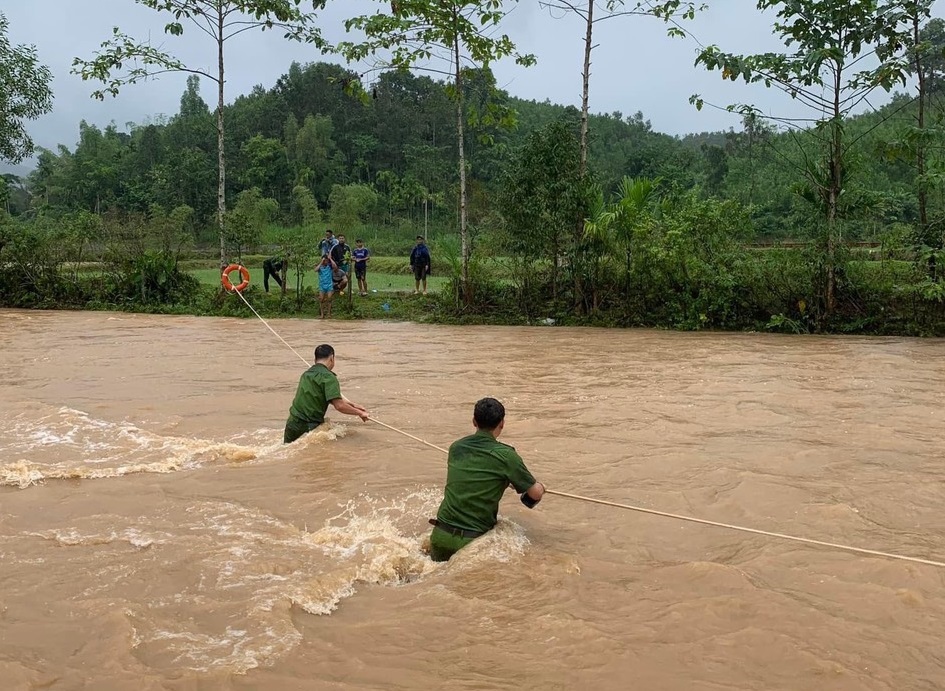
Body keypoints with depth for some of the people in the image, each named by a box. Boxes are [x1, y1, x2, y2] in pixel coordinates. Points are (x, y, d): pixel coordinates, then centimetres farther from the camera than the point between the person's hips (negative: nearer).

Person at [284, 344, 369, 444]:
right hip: (308, 427, -8)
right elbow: (339, 406, -22)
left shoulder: (306, 374, 14)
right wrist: (360, 413, -7)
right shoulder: (328, 377, -13)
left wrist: (353, 405, 20)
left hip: (292, 423, 8)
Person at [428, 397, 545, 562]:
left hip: (441, 534, 5)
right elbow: (535, 494, 0)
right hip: (472, 540, -5)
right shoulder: (506, 455, -9)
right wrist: (541, 487, 23)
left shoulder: (456, 448, 7)